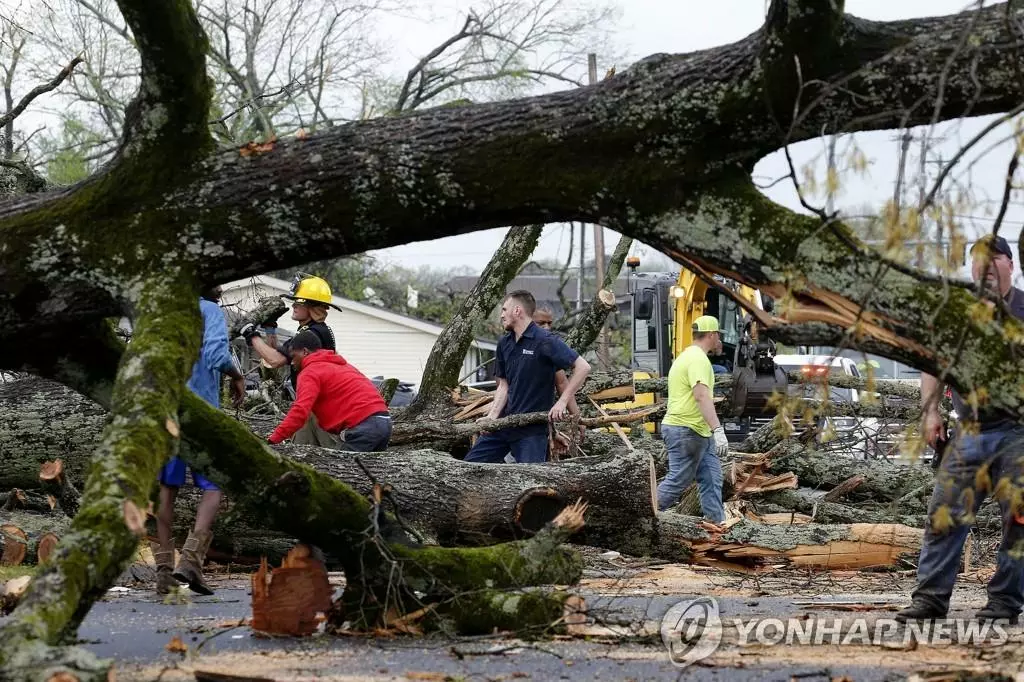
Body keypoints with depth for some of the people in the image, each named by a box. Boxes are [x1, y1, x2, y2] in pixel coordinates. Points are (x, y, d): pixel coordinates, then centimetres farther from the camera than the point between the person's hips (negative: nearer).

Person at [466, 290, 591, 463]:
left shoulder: (545, 341, -14)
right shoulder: (504, 343, 8)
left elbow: (583, 367, -17)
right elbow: (504, 385, 11)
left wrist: (562, 402, -19)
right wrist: (492, 416, -4)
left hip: (533, 428, -7)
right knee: (471, 462, 7)